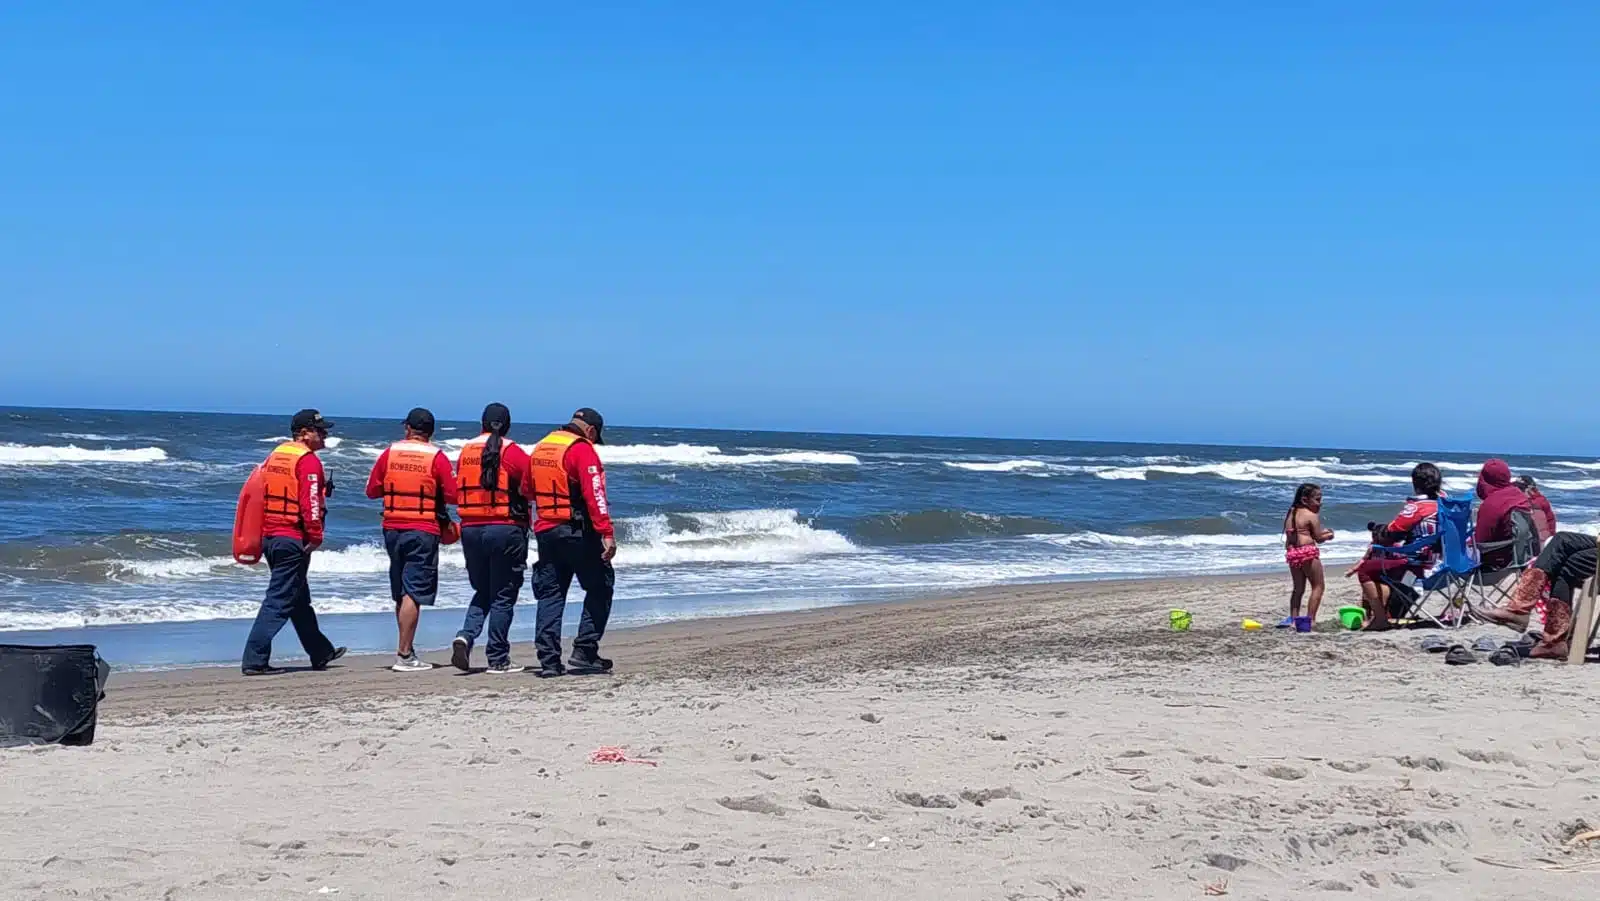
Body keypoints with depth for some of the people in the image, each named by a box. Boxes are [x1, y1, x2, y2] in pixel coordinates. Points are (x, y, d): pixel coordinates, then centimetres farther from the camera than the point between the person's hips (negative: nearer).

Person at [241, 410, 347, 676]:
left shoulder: (275, 456, 14)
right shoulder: (308, 460, -11)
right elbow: (310, 501, -19)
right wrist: (315, 535, -15)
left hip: (268, 536, 9)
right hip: (293, 539, -9)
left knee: (299, 599, 19)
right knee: (279, 600, -6)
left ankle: (321, 653, 32)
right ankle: (255, 660, -9)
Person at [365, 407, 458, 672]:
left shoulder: (389, 454, 3)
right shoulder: (437, 458, -6)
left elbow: (372, 490, 6)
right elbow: (452, 496, -7)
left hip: (392, 529, 4)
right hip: (423, 531, -4)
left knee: (400, 593, 16)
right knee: (414, 593, -6)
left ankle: (406, 649, 23)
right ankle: (404, 656, -9)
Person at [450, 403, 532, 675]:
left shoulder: (466, 451, 6)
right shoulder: (511, 452, -9)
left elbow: (459, 489, 9)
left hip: (471, 529, 5)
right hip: (506, 529, -4)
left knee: (482, 592, 18)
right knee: (503, 596, 4)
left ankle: (466, 636, -5)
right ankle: (498, 659, 6)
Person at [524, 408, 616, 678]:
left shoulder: (540, 448, 13)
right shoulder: (582, 449, -10)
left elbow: (527, 490, 23)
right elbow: (594, 493, -19)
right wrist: (606, 533, -22)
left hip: (545, 531, 7)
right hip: (577, 531, -7)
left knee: (550, 594, 9)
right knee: (600, 588, 6)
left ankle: (548, 660, 5)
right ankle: (585, 651, -1)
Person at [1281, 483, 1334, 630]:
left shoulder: (1290, 514, 16)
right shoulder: (1312, 515, -6)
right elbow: (1318, 538, -6)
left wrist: (1322, 532, 21)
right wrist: (1328, 535, 17)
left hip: (1291, 552, 7)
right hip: (1308, 552, -7)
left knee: (1298, 588, 17)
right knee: (1317, 586, 2)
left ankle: (1293, 619, 12)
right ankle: (1310, 619, -5)